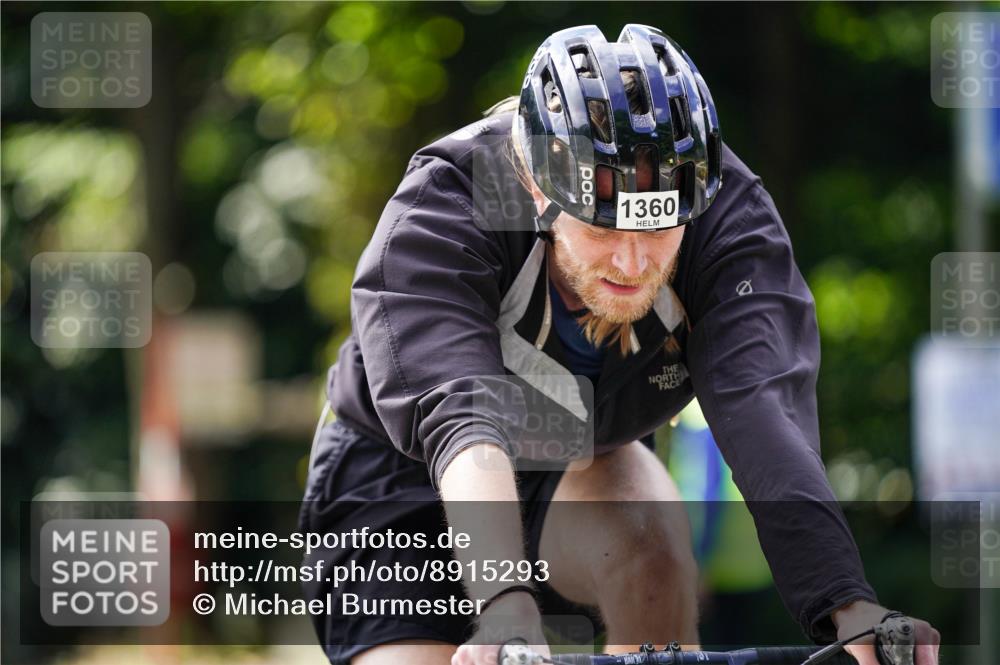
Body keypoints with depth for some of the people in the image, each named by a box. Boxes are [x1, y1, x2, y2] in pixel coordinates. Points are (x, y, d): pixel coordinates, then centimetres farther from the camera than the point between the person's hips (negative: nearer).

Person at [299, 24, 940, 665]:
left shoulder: (731, 215, -26)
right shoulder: (433, 217, -33)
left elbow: (763, 409, -40)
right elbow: (459, 419, -48)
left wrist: (848, 605, -56)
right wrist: (506, 606, -65)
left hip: (581, 470, 2)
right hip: (406, 479, -2)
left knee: (649, 538, -30)